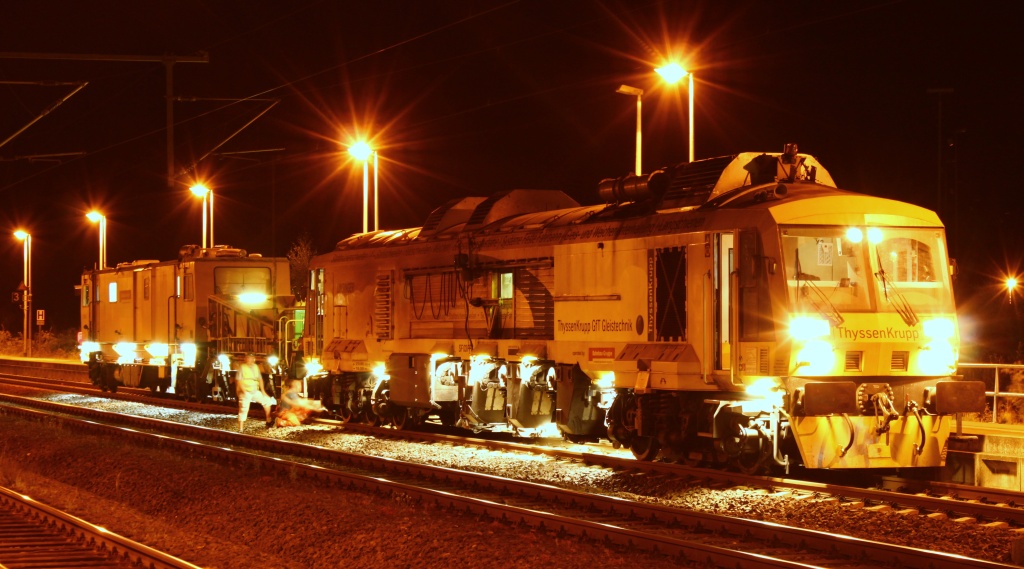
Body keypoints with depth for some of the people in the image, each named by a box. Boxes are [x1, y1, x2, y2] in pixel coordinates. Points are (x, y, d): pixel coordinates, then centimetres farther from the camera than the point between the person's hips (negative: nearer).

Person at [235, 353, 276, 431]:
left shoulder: (255, 367, 10)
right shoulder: (242, 367, -8)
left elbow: (260, 379, 14)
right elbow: (238, 380, -14)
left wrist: (263, 391, 6)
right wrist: (244, 391, -22)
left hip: (255, 391, 7)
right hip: (245, 392, -6)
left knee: (267, 400, 7)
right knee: (243, 410, -9)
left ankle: (268, 421, 19)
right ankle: (241, 429, -6)